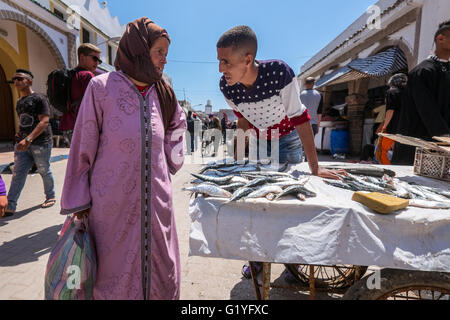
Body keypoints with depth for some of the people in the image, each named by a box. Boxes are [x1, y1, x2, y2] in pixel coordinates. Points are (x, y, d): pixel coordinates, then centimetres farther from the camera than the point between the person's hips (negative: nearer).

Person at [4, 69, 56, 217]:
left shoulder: (39, 99, -7)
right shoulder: (19, 102, 18)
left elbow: (44, 122, -17)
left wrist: (29, 139, -25)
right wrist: (20, 134, 13)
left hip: (40, 143, -7)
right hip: (23, 144, 7)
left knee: (44, 171, 6)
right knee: (18, 174, 1)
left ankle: (50, 197, 25)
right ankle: (10, 206, 1)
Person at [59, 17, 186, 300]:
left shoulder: (162, 93, 7)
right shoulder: (102, 87, -5)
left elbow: (177, 124, 24)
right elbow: (83, 148, -3)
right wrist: (79, 201, -2)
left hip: (156, 202, 4)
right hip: (113, 203, -3)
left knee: (162, 274, 14)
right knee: (117, 278, 11)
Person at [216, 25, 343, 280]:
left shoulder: (279, 72, -33)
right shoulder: (227, 87, -20)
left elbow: (300, 119, -29)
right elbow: (243, 119, -2)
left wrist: (315, 168, -30)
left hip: (287, 139, -3)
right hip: (258, 142, 4)